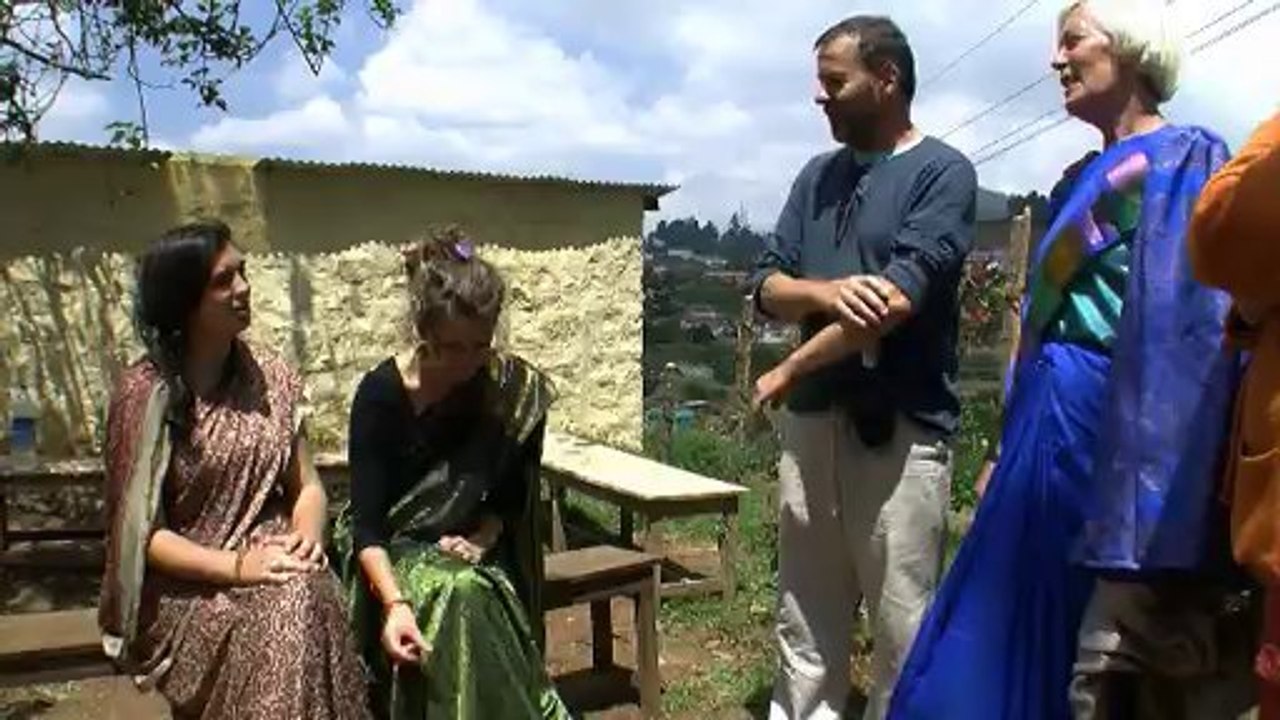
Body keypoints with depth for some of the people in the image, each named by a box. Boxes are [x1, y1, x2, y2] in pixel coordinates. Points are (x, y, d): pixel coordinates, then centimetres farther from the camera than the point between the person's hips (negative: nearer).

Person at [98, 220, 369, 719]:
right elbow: (140, 531, -9)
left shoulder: (271, 376, 6)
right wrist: (235, 566, -21)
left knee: (309, 595, -29)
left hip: (274, 566, 4)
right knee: (283, 609, -31)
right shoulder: (145, 392, -8)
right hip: (187, 589, -3)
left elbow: (306, 484, 8)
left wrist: (308, 532, -13)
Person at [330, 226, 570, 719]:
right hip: (391, 549, -2)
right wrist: (395, 602, -35)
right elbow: (367, 519, -20)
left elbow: (512, 493, 4)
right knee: (457, 595, -30)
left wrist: (482, 536, -15)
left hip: (471, 547, 2)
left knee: (477, 595, -29)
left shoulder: (517, 392, -9)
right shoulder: (381, 394, -17)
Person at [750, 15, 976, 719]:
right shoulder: (817, 176, 15)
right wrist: (827, 291, -14)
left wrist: (790, 370, -8)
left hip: (900, 429, -5)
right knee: (804, 625, 11)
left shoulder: (942, 172, -4)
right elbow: (770, 287, 8)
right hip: (811, 423, 6)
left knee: (903, 633, 3)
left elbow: (897, 299, -15)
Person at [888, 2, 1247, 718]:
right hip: (1051, 426, 8)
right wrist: (1010, 446, 20)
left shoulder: (1183, 163, -7)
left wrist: (1151, 472, -23)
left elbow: (1189, 328, -16)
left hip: (1112, 432, -8)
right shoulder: (1081, 179, 17)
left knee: (1109, 658, 3)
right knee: (1028, 625, 15)